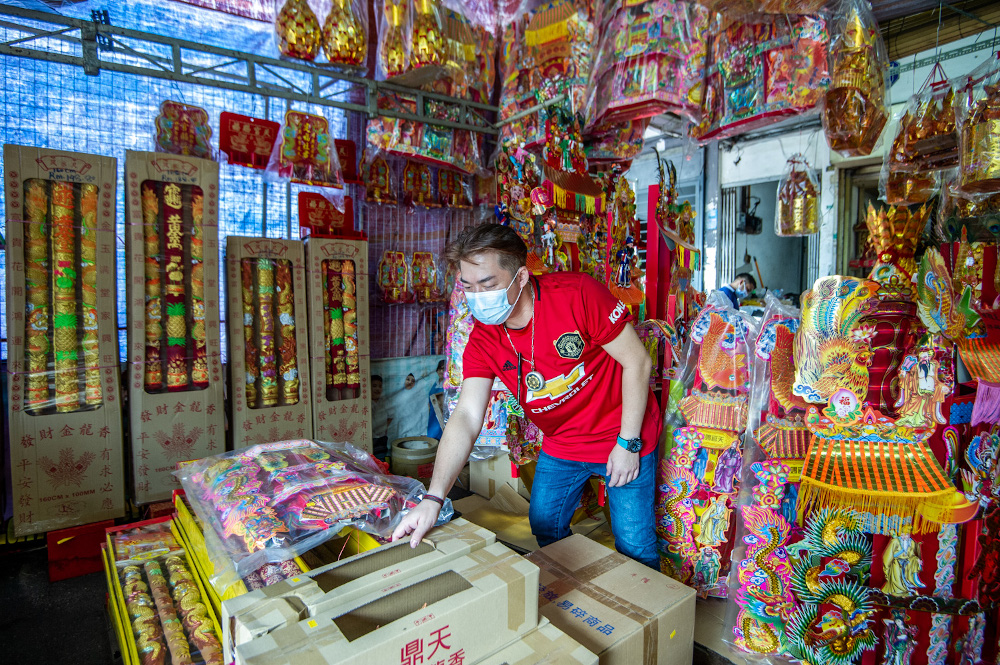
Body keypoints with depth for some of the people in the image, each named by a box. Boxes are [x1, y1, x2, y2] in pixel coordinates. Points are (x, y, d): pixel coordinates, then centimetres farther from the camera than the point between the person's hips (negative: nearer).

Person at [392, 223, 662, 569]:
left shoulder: (577, 293, -26)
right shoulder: (483, 340, -13)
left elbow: (637, 361, -18)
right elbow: (466, 417, -19)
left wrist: (628, 443, -16)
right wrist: (433, 498, -30)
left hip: (623, 437, -4)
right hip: (560, 446, 4)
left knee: (635, 546, 4)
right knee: (544, 532, 15)